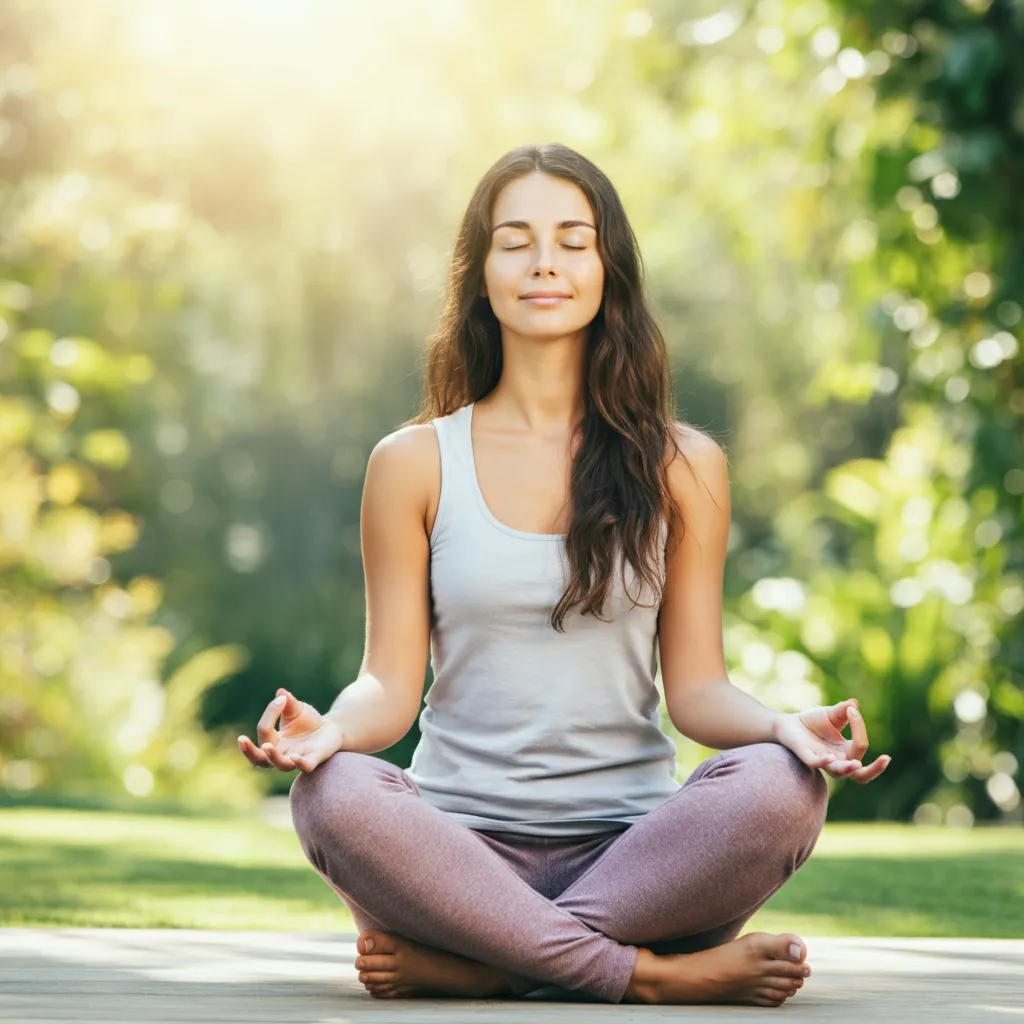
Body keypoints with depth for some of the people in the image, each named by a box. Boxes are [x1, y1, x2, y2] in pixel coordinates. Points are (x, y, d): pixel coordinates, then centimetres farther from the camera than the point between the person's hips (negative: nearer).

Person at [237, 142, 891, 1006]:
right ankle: (649, 971, -27)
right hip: (462, 843, 0)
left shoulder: (683, 466, 10)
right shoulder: (415, 464, 8)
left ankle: (465, 961, -25)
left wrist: (785, 726, -16)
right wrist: (330, 728, -19)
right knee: (334, 794, -34)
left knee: (779, 787, -31)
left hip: (630, 848, 1)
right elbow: (393, 684, 4)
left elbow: (696, 685, 7)